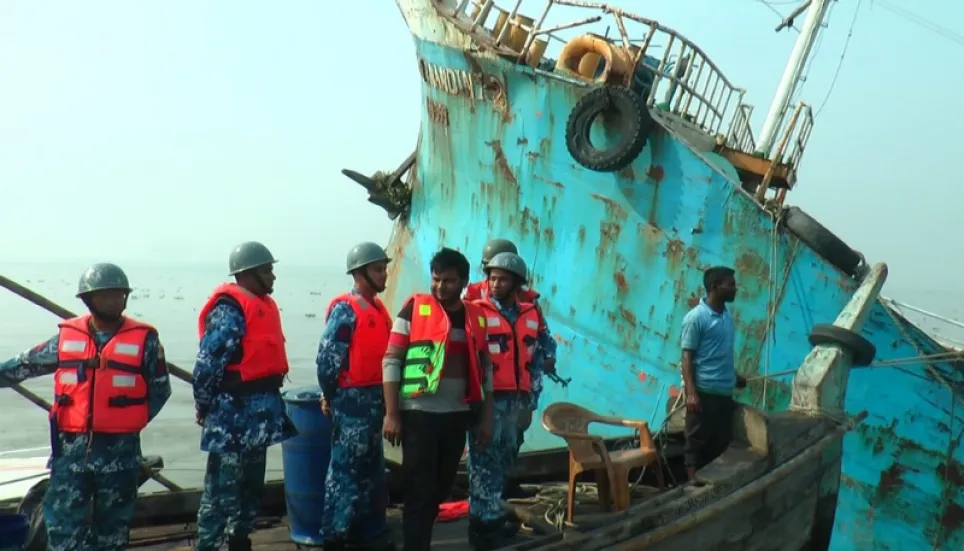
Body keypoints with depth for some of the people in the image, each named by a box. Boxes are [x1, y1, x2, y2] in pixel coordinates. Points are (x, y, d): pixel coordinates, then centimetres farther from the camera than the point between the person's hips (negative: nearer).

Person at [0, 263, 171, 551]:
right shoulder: (67, 336, 3)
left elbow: (160, 389, 0)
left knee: (112, 526, 13)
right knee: (63, 525, 4)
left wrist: (132, 422, -6)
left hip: (119, 450, -2)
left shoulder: (143, 338, -5)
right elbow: (26, 365, 17)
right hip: (72, 447, 2)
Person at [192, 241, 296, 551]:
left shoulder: (265, 304, 13)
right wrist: (204, 406, -10)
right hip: (234, 409, -9)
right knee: (222, 486, -4)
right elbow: (208, 362, -18)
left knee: (251, 483, 19)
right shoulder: (229, 308, -16)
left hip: (260, 406, 10)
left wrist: (269, 402, 15)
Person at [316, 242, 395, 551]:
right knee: (345, 468, -1)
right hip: (352, 398, -8)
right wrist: (329, 395, -7)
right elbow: (327, 355, -16)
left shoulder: (377, 308, 11)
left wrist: (384, 397, 12)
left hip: (375, 396, 8)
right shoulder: (345, 309, -13)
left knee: (372, 469, 15)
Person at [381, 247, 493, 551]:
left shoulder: (476, 317, 7)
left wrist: (486, 417, 9)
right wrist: (391, 414, -11)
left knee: (441, 489, 15)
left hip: (457, 416, 5)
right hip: (419, 414, -5)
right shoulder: (415, 308, -5)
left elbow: (485, 369, 12)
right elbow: (391, 361, -7)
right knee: (420, 491, -2)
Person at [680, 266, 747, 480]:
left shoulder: (727, 315, 11)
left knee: (721, 442, 13)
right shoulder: (696, 317, -13)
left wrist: (734, 376, 29)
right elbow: (687, 356, -14)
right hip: (704, 392, -8)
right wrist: (691, 392, -20)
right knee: (697, 441, 1)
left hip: (724, 392, 8)